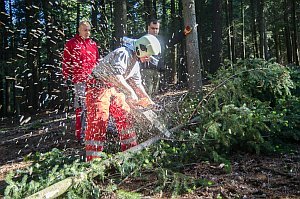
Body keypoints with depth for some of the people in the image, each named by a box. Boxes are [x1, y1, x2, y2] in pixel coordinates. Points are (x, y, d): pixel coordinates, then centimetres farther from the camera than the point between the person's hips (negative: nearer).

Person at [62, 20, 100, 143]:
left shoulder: (93, 44, 18)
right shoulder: (71, 44, 3)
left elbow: (97, 61, 22)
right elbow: (66, 62, 0)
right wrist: (67, 77, -5)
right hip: (80, 81, -5)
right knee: (81, 108, -7)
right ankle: (80, 135, 0)